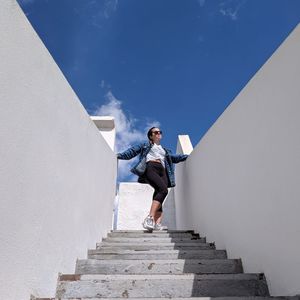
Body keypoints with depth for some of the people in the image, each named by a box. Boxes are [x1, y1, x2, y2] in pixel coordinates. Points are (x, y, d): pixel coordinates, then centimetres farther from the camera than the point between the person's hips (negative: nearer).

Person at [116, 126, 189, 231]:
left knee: (159, 195, -17)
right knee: (163, 190, -29)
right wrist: (119, 155, 2)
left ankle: (157, 223, -28)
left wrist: (189, 156, 19)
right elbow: (132, 151, 16)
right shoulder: (145, 145, 25)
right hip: (150, 167, -5)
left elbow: (174, 157, 30)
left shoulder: (165, 150, 38)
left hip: (162, 171, 5)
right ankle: (150, 218, -36)